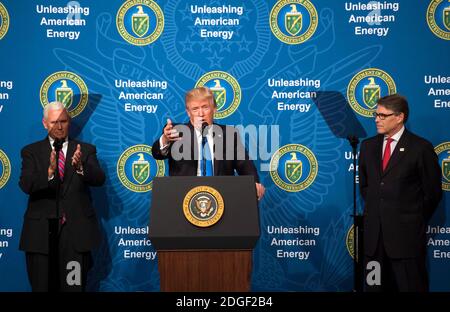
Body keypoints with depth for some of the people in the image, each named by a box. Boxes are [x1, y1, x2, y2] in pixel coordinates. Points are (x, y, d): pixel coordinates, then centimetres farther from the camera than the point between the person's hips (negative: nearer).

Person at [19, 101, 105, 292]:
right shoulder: (31, 152, 5)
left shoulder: (86, 150, 6)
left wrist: (81, 166, -29)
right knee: (42, 288, 7)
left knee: (74, 287, 6)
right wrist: (49, 172, -29)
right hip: (41, 232, 0)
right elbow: (25, 185, -10)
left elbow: (99, 179, -8)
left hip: (77, 231, 0)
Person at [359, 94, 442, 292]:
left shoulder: (420, 148, -6)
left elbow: (433, 193, -1)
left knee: (411, 286, 2)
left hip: (406, 236, -5)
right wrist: (374, 211, 11)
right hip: (373, 233, 5)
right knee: (375, 286, 10)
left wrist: (415, 222, 3)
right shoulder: (368, 146, 10)